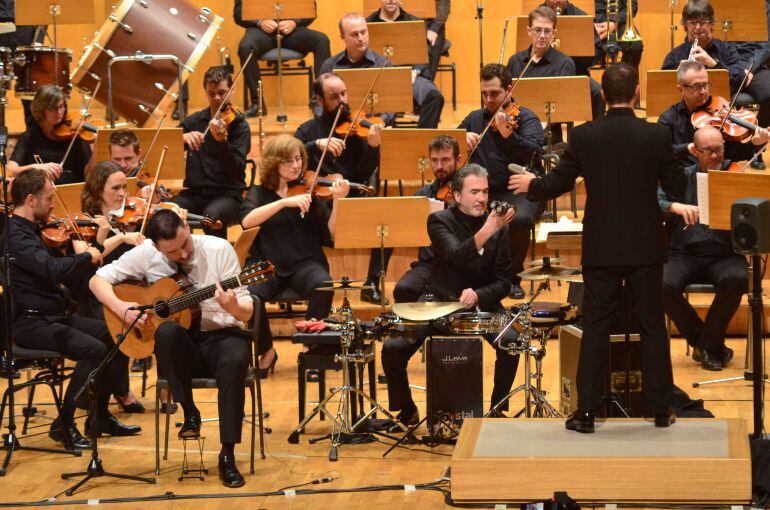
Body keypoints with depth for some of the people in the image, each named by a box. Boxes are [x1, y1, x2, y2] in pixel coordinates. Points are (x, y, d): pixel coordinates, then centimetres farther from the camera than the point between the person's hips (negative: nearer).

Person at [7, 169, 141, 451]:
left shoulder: (31, 230, 15)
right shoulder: (15, 235, -19)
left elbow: (61, 274, 20)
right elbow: (54, 270, -32)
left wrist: (81, 253, 5)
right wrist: (86, 256, -15)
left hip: (53, 316, 11)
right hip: (29, 324, -11)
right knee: (94, 350, -25)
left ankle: (100, 416, 15)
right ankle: (64, 424, -14)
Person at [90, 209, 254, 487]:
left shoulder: (220, 249, -8)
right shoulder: (147, 254, -4)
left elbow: (247, 311, -6)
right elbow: (98, 280, 3)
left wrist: (233, 307, -31)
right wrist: (121, 308, -16)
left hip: (220, 334, -1)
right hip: (181, 343, 1)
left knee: (235, 361, -36)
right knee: (167, 330, -35)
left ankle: (227, 455, -27)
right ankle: (189, 413, -16)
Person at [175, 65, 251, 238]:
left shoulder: (239, 125, -2)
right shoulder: (195, 120, 11)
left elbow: (238, 170, -14)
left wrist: (222, 141, -30)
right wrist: (183, 137, -14)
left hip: (227, 194, -3)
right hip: (194, 192, 4)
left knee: (212, 215, -37)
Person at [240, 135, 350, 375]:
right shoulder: (260, 192, 9)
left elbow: (331, 234, -1)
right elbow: (247, 221, -13)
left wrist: (337, 201, -15)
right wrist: (285, 201, -20)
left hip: (305, 263, 0)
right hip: (267, 264, 0)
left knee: (323, 286, -34)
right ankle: (266, 351, -5)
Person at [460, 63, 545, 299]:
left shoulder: (526, 117, 1)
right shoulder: (475, 118, 17)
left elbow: (532, 151, -17)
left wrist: (507, 134, -35)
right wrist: (462, 137, -4)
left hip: (518, 191, -3)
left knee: (521, 219, -36)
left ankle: (512, 277, -11)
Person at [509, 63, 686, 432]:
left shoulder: (584, 136, -7)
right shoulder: (656, 135, -7)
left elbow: (556, 185, -2)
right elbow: (677, 189, 0)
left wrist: (530, 185, 18)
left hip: (601, 248, 0)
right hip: (646, 247, 0)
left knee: (595, 328, 6)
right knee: (652, 326, 10)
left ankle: (586, 412, 5)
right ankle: (661, 410, 14)